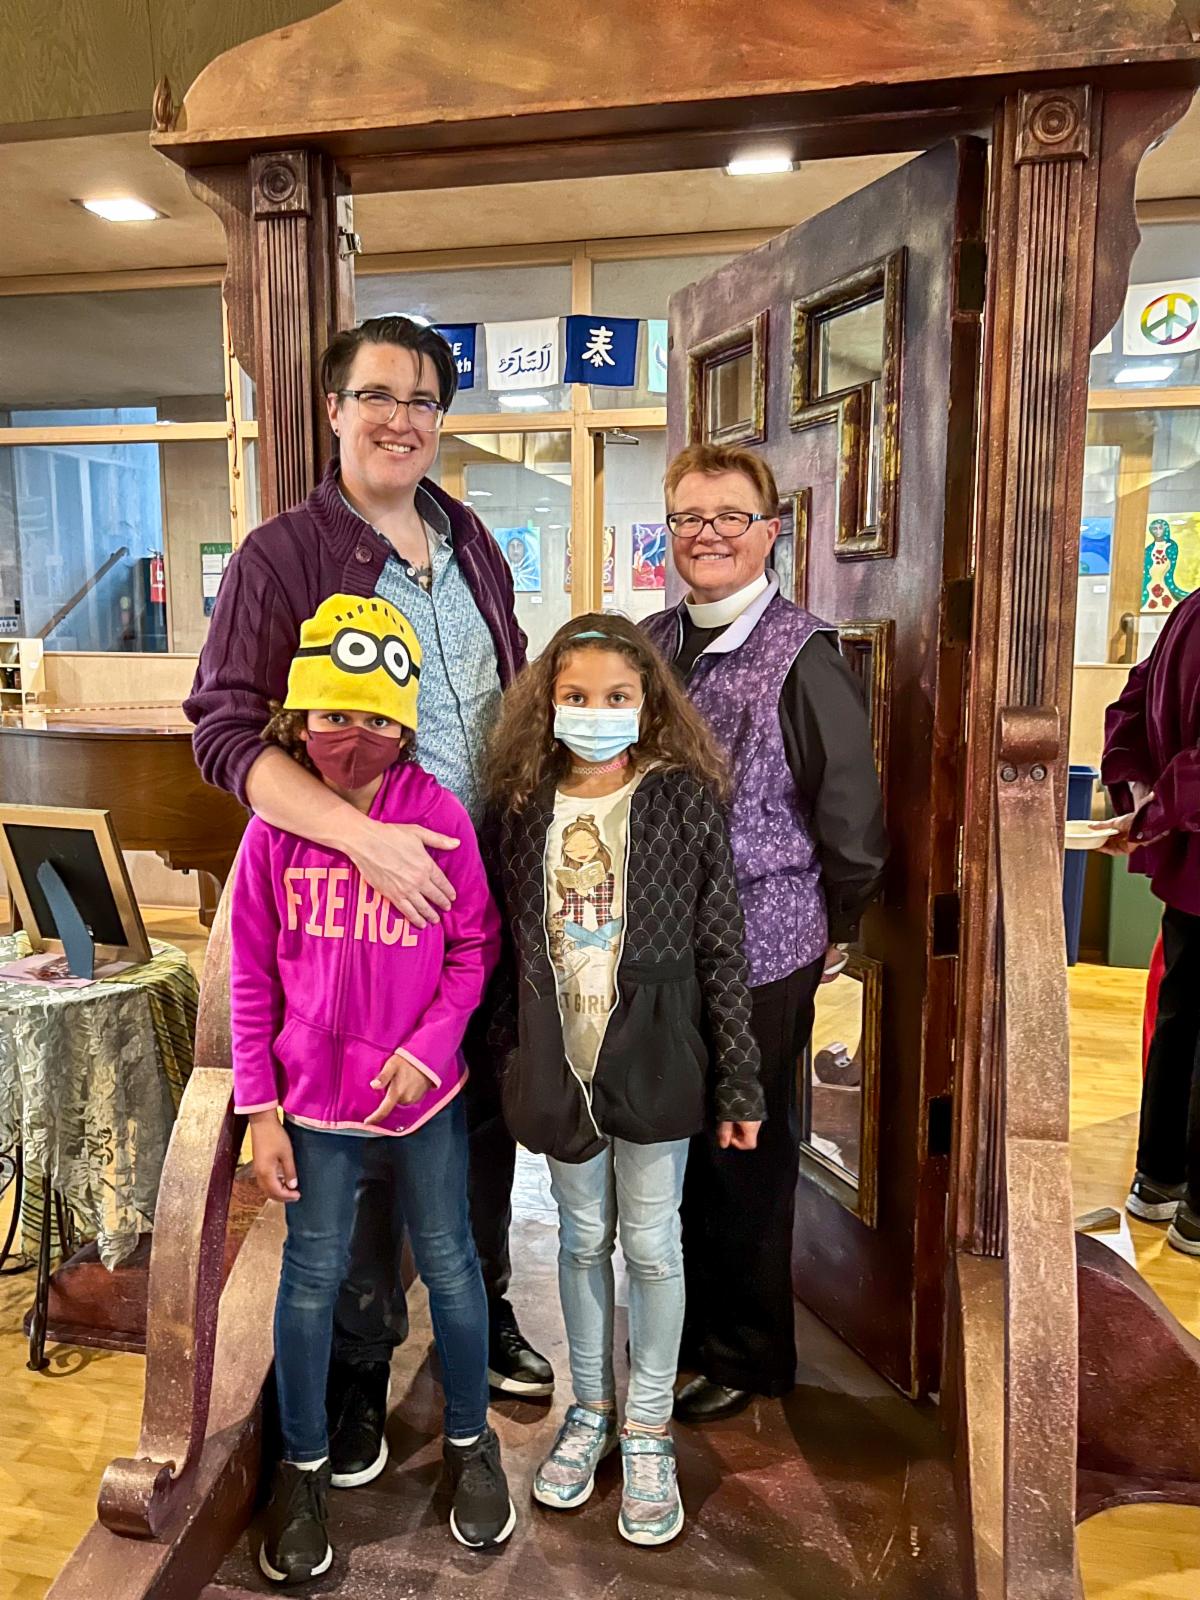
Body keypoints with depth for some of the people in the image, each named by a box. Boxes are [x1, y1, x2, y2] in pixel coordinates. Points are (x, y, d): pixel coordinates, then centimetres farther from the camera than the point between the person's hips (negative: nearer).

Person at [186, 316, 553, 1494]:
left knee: (486, 1109, 19)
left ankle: (483, 1305, 44)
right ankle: (361, 1362, 35)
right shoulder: (282, 556, -9)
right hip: (363, 896, -5)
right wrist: (365, 837, -29)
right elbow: (223, 730, -17)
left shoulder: (470, 543, 8)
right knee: (368, 1133, 11)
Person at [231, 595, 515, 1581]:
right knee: (312, 1276, 14)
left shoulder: (440, 815, -12)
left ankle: (470, 1440, 39)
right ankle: (304, 1465, 38)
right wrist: (261, 1107, -3)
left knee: (449, 1264, 15)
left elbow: (477, 947, -4)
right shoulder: (275, 830, -8)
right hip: (316, 1096, 1)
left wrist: (430, 1048, -15)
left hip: (425, 1091, 0)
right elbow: (253, 978, -2)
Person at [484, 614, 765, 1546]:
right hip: (556, 1066, 3)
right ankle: (590, 1411, 40)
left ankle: (648, 1432, 33)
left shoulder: (687, 802, -10)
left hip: (655, 1063, -2)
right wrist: (510, 1057, 7)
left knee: (651, 1245, 11)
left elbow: (722, 952, -8)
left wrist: (739, 1085, -6)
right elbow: (504, 946, 5)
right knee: (582, 1239, 18)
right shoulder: (521, 810, -2)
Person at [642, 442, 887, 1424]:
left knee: (745, 1157, 10)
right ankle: (692, 1318, 43)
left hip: (760, 954, -6)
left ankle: (749, 1356, 33)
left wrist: (830, 935, -2)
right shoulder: (650, 643, 5)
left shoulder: (804, 659, -14)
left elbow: (852, 823, -9)